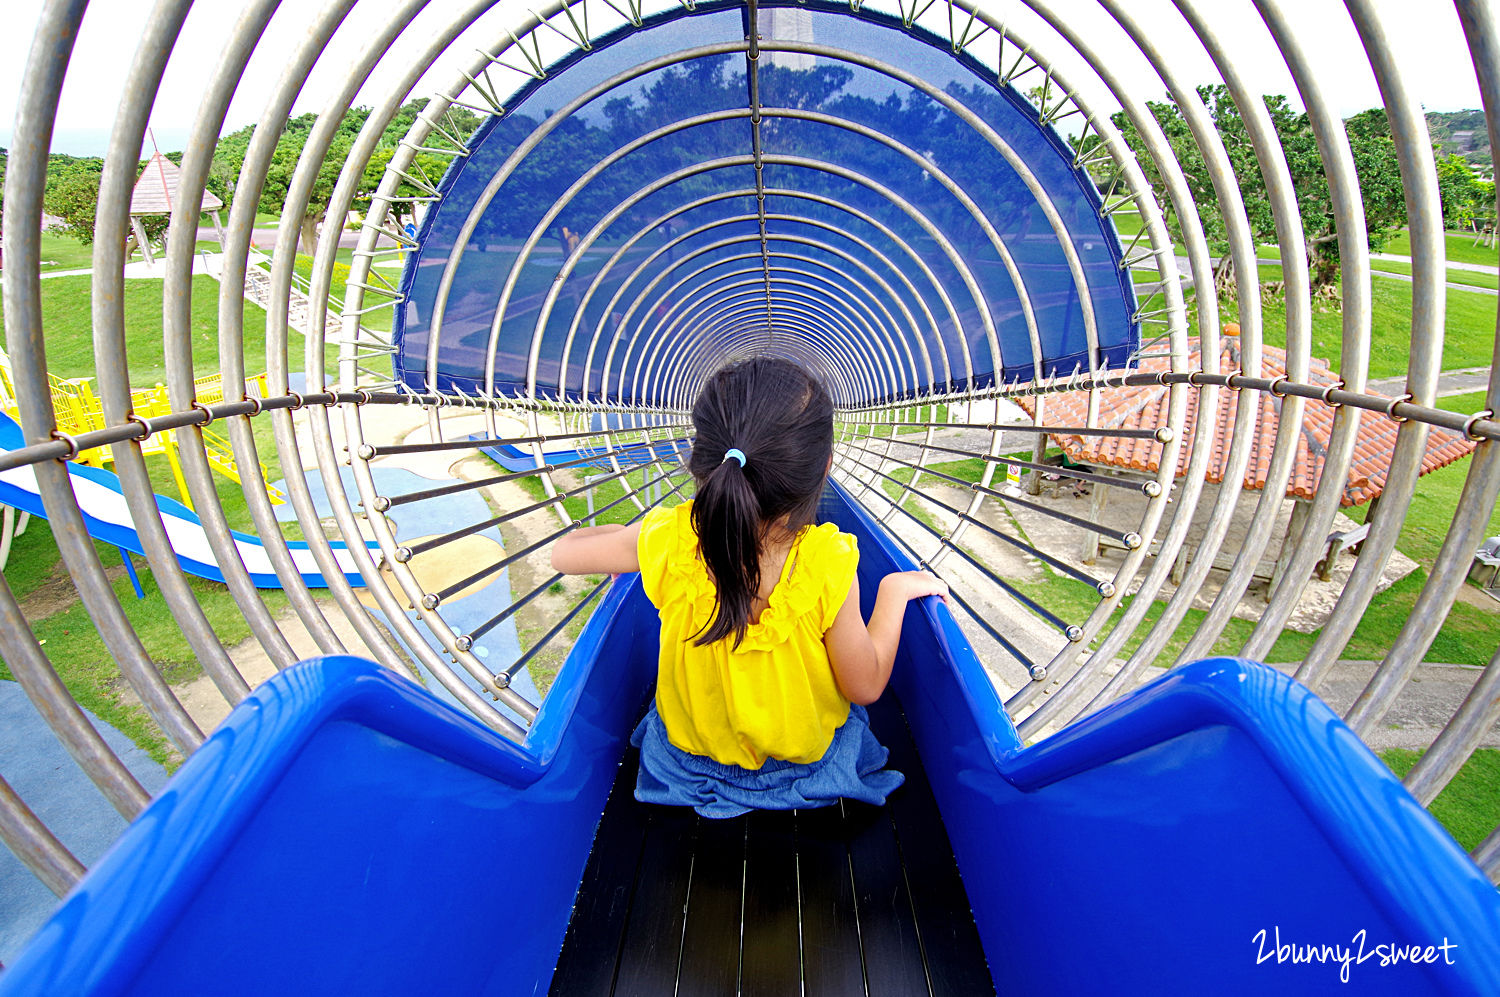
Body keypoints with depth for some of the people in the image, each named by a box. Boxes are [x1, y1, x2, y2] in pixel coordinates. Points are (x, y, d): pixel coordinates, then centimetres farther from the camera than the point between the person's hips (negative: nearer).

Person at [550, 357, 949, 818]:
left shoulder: (664, 541, -30)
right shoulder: (830, 565, -35)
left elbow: (563, 552, -10)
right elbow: (865, 688, -19)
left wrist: (619, 533, 9)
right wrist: (895, 590, -9)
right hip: (808, 762, -1)